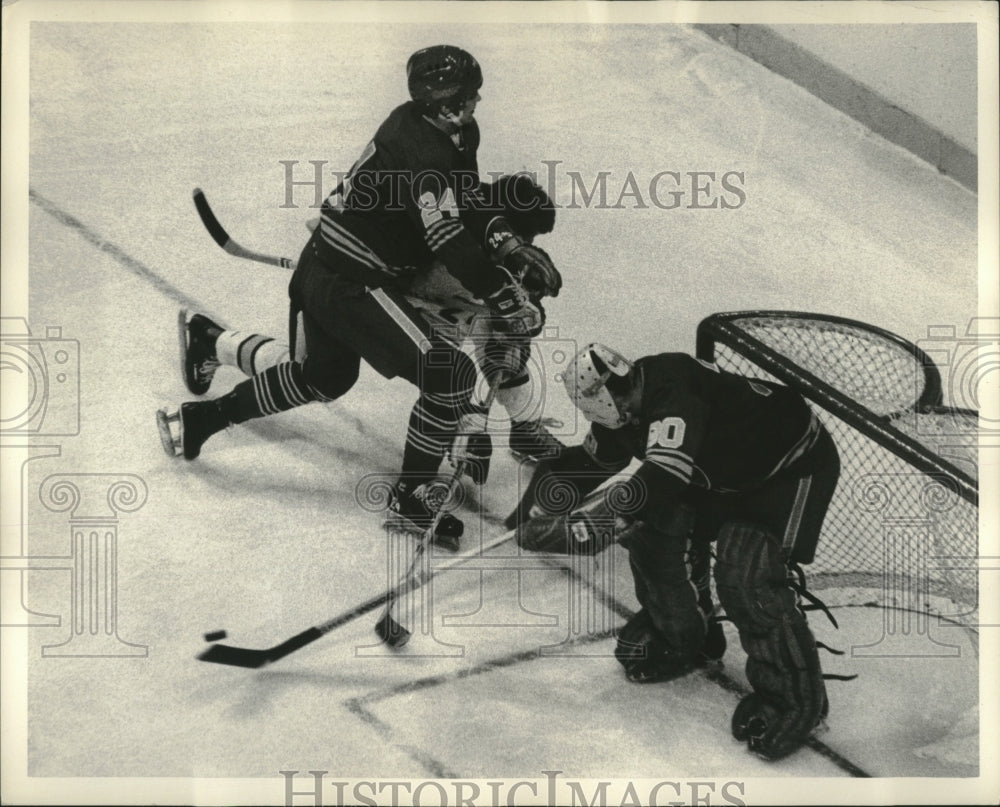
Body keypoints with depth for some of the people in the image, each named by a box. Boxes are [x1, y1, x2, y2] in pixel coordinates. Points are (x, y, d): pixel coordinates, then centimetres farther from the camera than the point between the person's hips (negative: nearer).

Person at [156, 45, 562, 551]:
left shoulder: (459, 132, 7)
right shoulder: (420, 145, -24)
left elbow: (470, 206, 14)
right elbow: (450, 242, -30)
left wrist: (512, 247, -1)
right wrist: (500, 296, -28)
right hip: (346, 284, -11)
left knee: (327, 377, 31)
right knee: (450, 373, -15)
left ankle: (201, 417, 41)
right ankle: (411, 495, 1)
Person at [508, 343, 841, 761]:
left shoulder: (674, 393, -36)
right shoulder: (627, 410, -8)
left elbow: (657, 481, -46)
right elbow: (589, 461, 8)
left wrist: (581, 526, -47)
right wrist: (532, 510, 3)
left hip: (795, 464, -9)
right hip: (725, 471, 9)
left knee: (747, 578, -19)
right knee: (655, 529, 0)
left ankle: (796, 697, -1)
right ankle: (681, 637, 22)